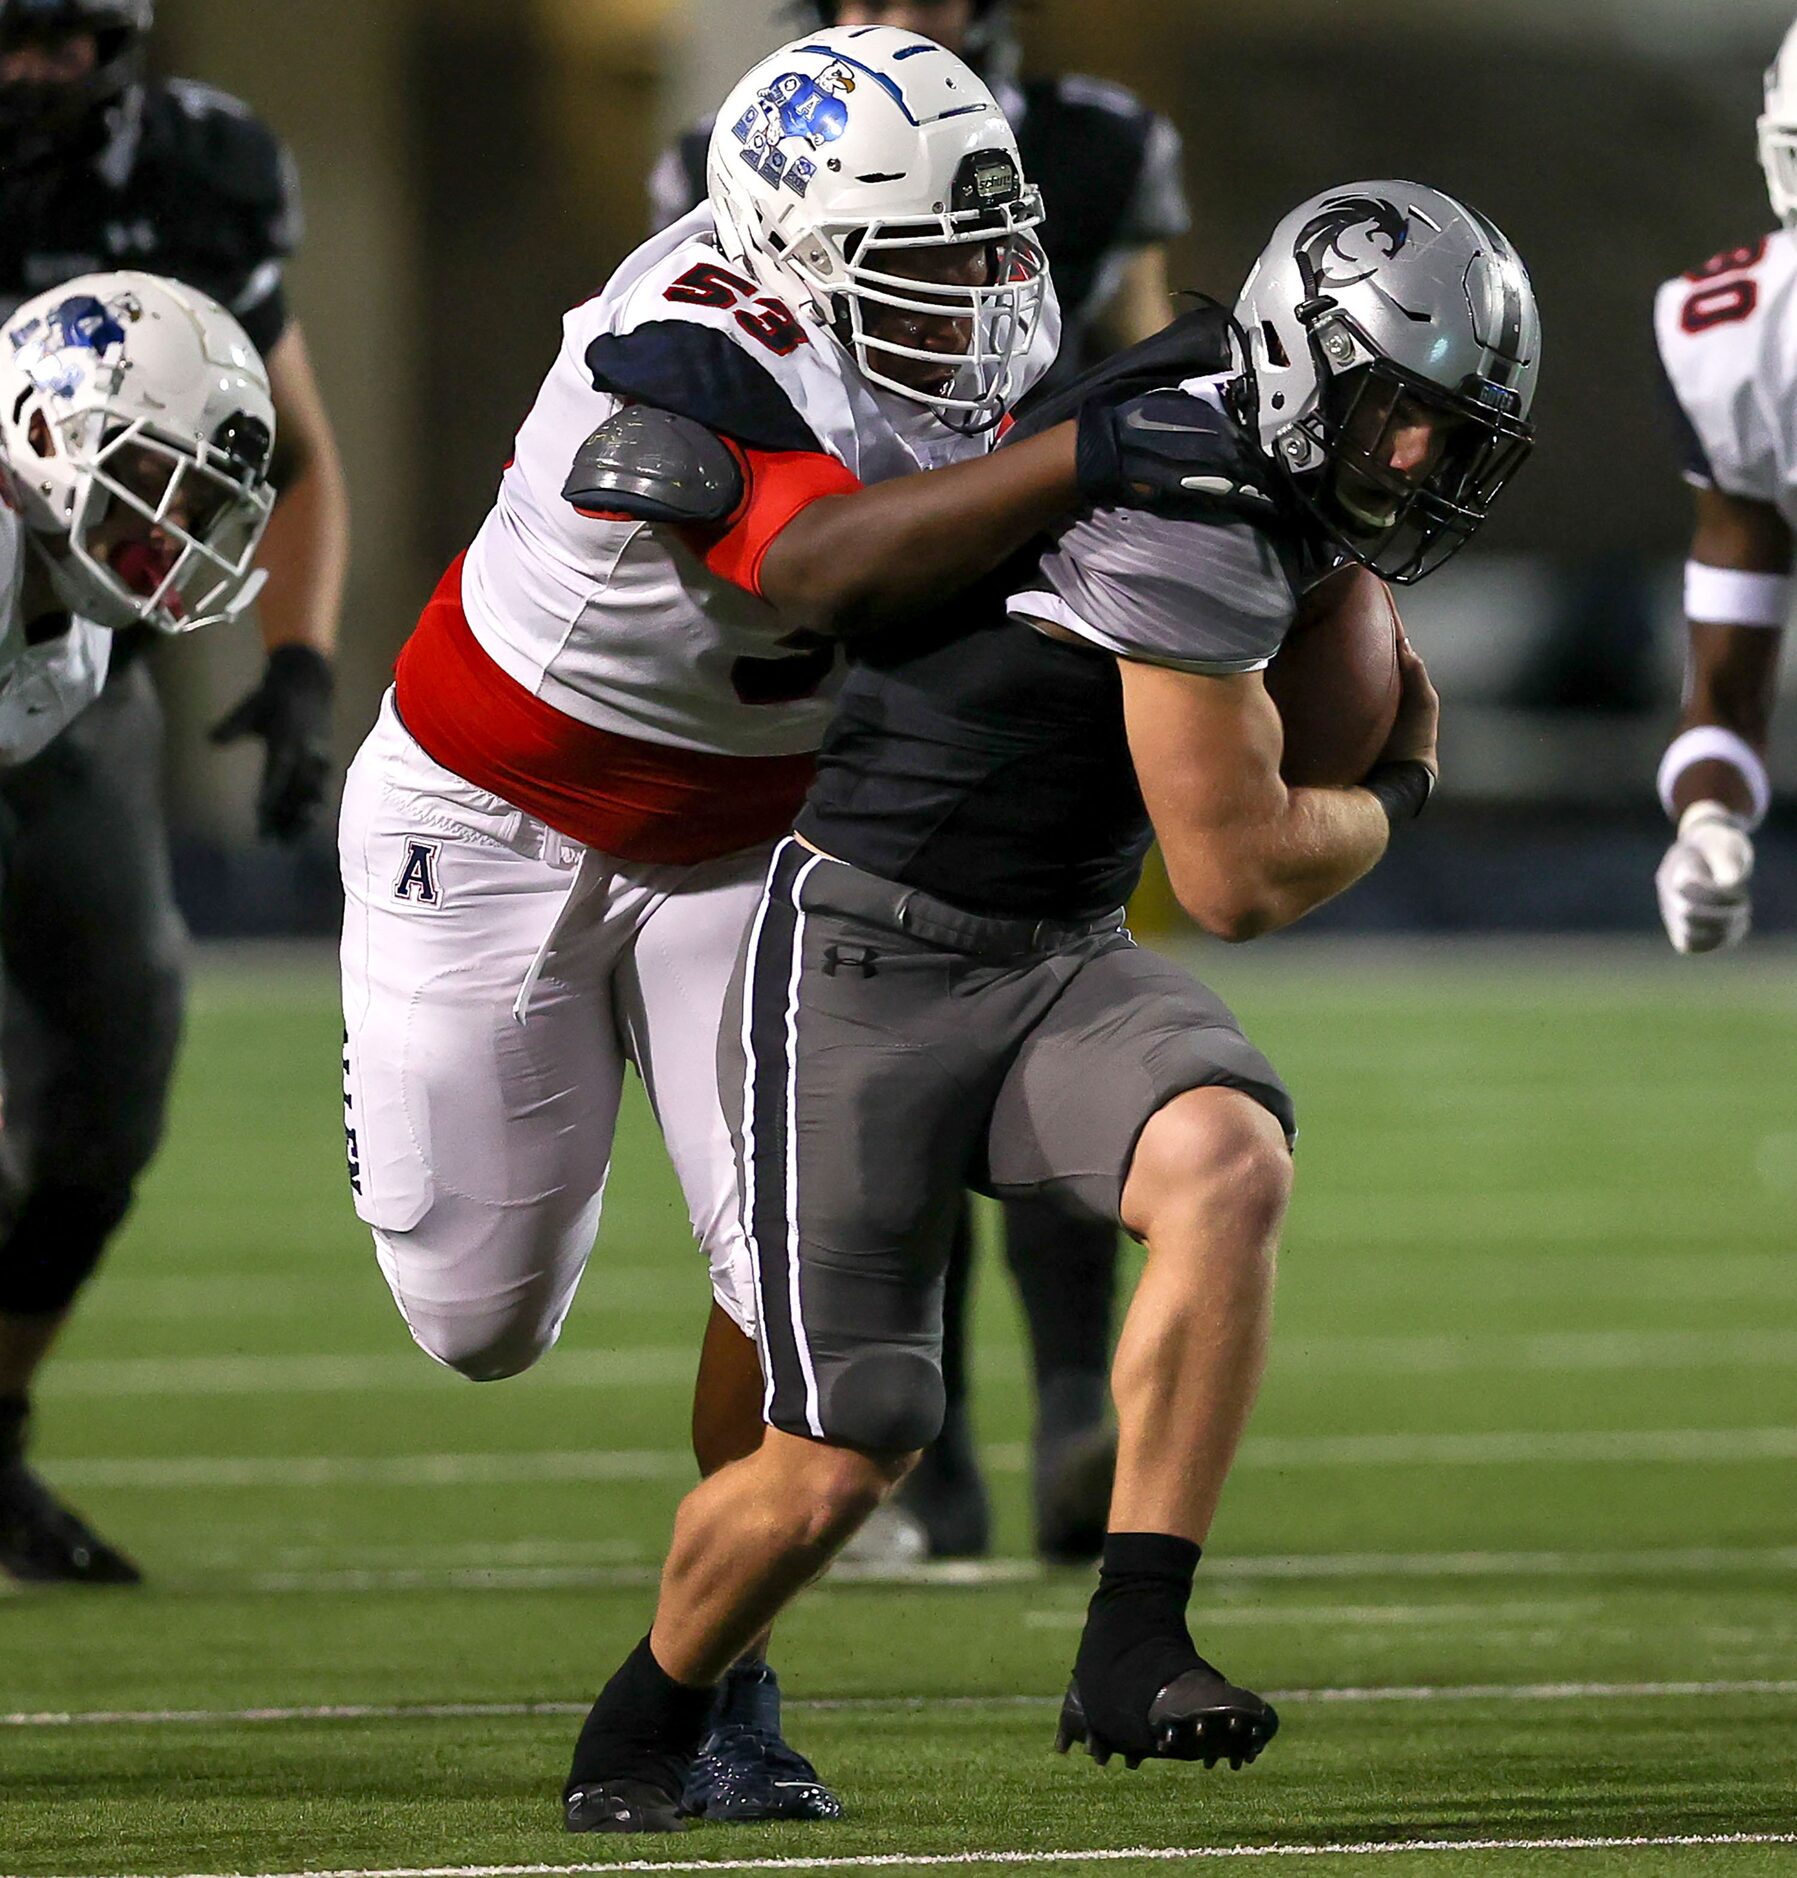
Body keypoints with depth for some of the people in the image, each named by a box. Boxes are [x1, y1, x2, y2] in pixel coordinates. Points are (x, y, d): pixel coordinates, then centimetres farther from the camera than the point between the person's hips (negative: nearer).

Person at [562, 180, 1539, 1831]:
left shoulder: (1256, 499, 5)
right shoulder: (1186, 511, -24)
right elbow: (1240, 877, -17)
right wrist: (1395, 796, 0)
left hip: (1060, 961, 8)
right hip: (865, 971, -8)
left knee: (1230, 1165, -26)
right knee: (838, 1464, -6)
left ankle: (1133, 1651, -23)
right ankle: (640, 1731, 25)